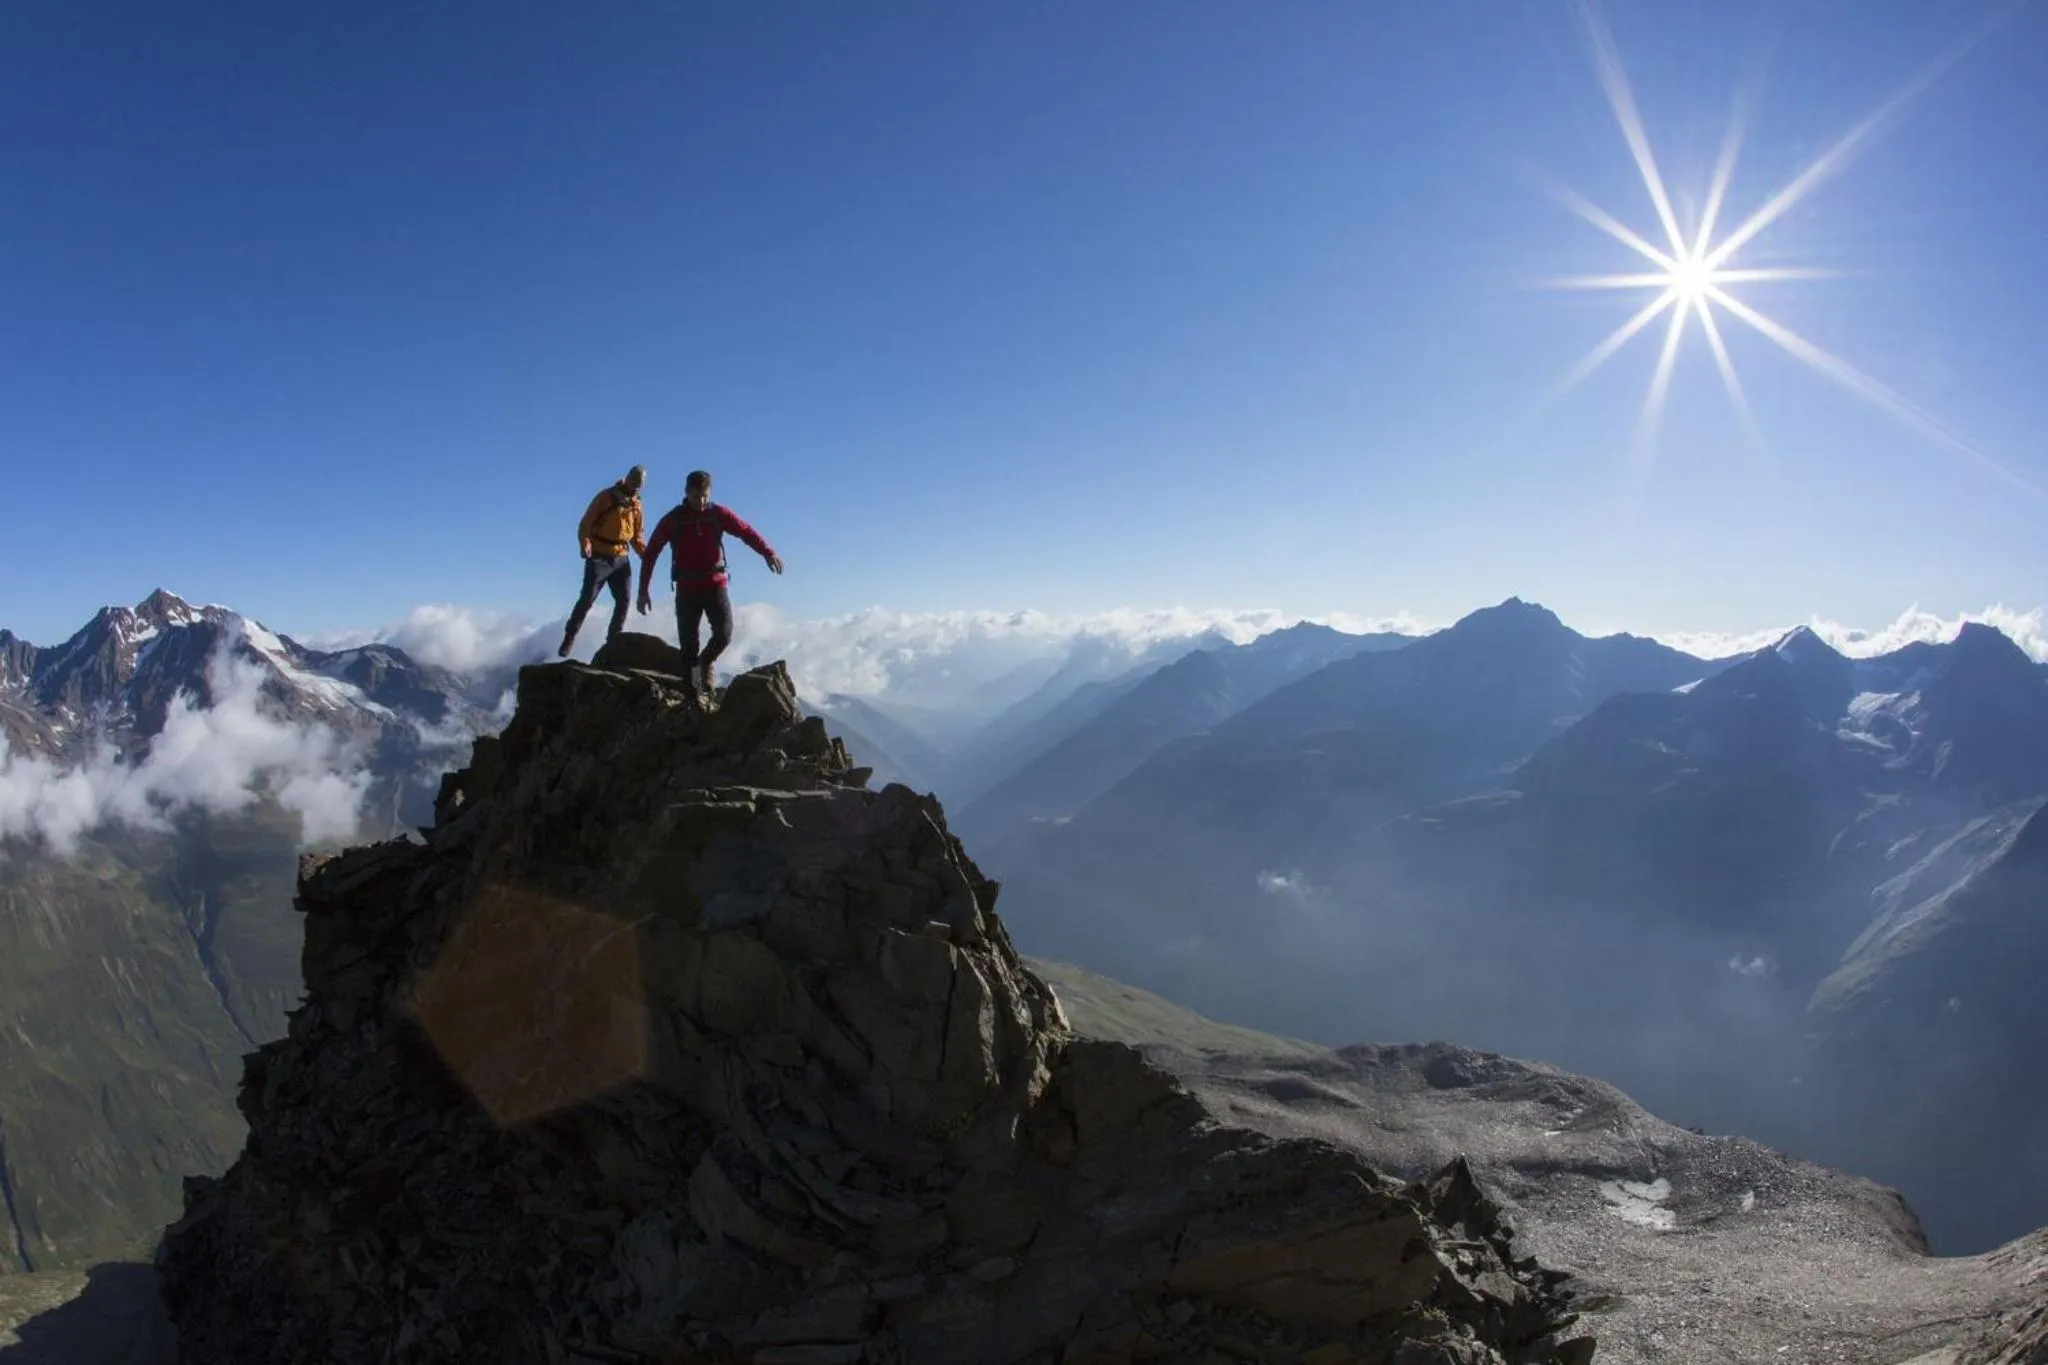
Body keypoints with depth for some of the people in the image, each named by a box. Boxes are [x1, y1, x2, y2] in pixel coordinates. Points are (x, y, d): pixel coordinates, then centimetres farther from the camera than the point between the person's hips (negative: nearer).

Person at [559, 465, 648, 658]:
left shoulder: (636, 504, 8)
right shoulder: (606, 497, -7)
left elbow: (636, 536, 14)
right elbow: (585, 524, -9)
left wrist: (646, 554, -3)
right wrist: (584, 543, -27)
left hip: (622, 559, 5)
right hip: (599, 557, -5)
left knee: (623, 601, 1)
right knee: (586, 599, -7)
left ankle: (613, 641, 9)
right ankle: (568, 639, 0)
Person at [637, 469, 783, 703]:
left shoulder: (718, 514, -2)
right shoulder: (672, 520, -4)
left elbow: (746, 532, -13)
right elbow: (650, 554, 1)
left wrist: (768, 553, -31)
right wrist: (643, 590, -1)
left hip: (715, 585, 0)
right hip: (687, 589, 0)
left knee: (724, 635, -14)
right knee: (688, 645, -1)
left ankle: (705, 662, 19)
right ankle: (695, 693, 7)